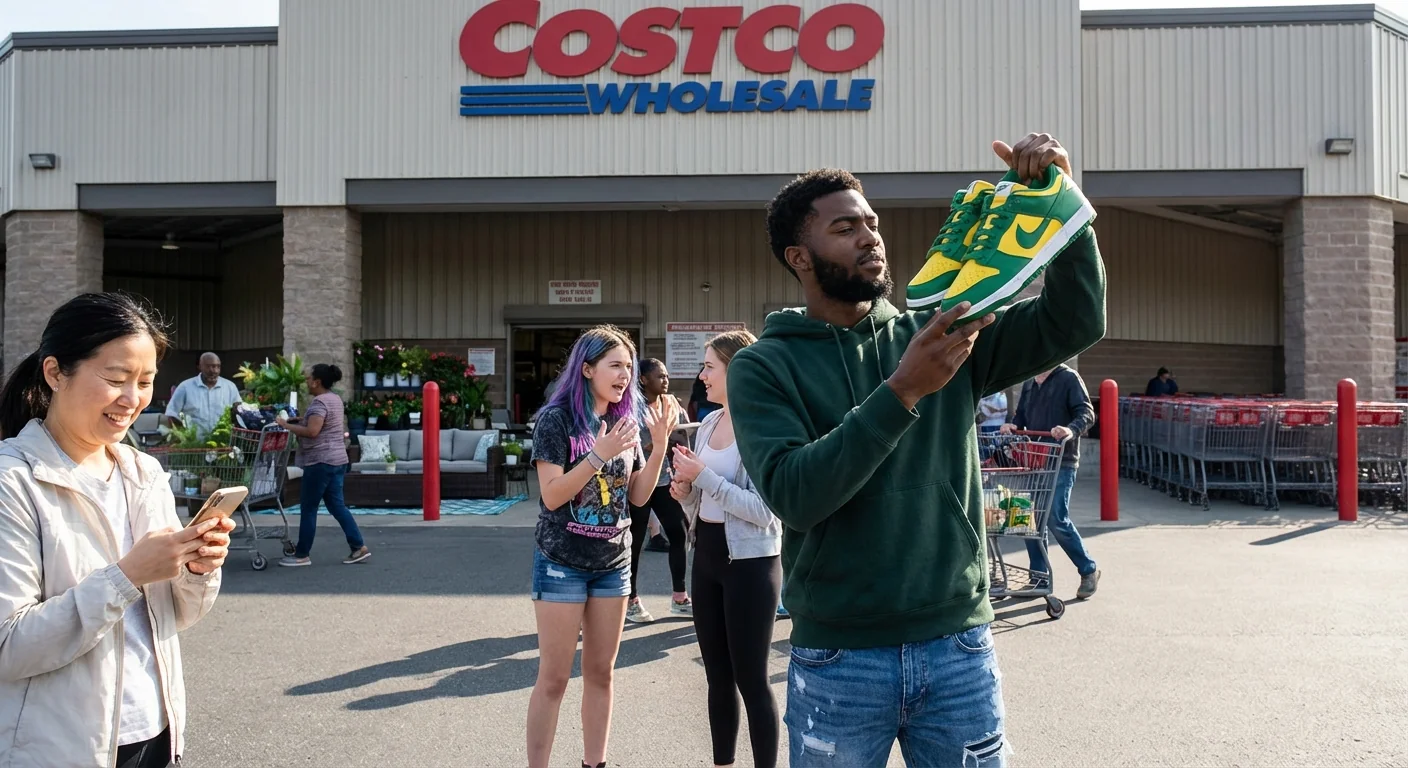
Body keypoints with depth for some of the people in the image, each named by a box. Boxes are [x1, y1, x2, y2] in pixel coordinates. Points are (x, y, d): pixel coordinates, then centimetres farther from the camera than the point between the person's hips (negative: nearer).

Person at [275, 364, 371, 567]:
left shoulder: (319, 402, -15)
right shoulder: (335, 399, 15)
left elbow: (312, 431, -26)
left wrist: (286, 425, -15)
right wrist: (300, 420, 17)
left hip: (320, 462, -9)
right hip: (337, 460, 9)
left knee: (308, 508, 0)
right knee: (337, 505, 11)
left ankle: (302, 555, 8)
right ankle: (359, 547, 7)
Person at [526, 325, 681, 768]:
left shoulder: (627, 420, 4)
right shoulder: (557, 418, -11)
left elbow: (639, 495, 4)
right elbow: (551, 495, -17)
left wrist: (660, 443, -9)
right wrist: (598, 456, -28)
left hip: (613, 563, 5)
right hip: (563, 563, -5)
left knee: (600, 673, 11)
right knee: (554, 678, 1)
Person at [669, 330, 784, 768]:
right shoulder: (709, 423, 9)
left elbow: (764, 510, -21)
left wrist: (704, 476, -21)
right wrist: (685, 492, -3)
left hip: (750, 561, -8)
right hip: (707, 555, 8)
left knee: (751, 679, 0)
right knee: (717, 675, 15)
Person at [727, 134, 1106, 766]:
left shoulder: (937, 334, 5)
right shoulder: (762, 368, -4)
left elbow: (1073, 323, -1)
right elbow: (794, 494, -18)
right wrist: (903, 392, -24)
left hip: (960, 647, 3)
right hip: (838, 660, -2)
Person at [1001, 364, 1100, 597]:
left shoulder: (1069, 378, -5)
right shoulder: (1029, 383, 16)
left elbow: (1087, 413, -12)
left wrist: (1071, 430, -32)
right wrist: (1013, 425, 1)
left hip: (1061, 462, -7)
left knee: (1056, 520, -8)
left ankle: (1089, 571, 11)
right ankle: (1039, 576, 16)